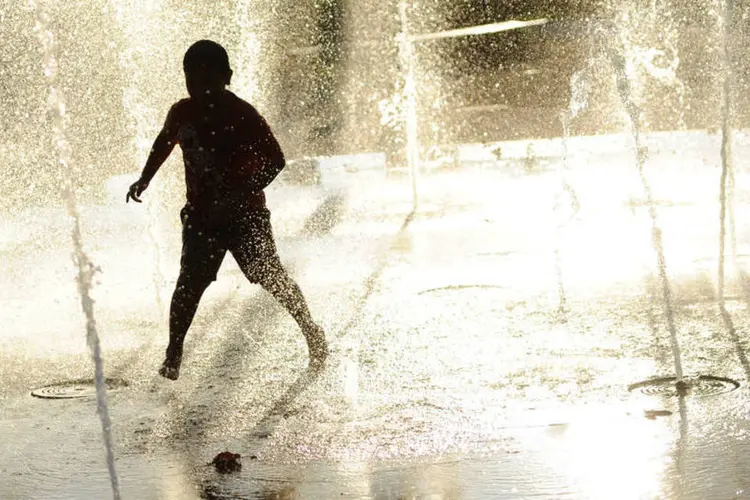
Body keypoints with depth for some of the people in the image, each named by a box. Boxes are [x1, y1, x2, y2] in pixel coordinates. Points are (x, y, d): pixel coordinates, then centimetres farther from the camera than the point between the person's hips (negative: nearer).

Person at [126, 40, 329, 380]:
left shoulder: (243, 116, -15)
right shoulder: (182, 113, -1)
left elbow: (275, 160, -16)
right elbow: (164, 144, 22)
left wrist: (242, 195, -25)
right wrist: (144, 180, 17)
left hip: (245, 214, -3)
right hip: (202, 215, 3)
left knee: (272, 279, 3)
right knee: (190, 284, -9)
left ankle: (311, 330, 25)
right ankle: (173, 354, 1)